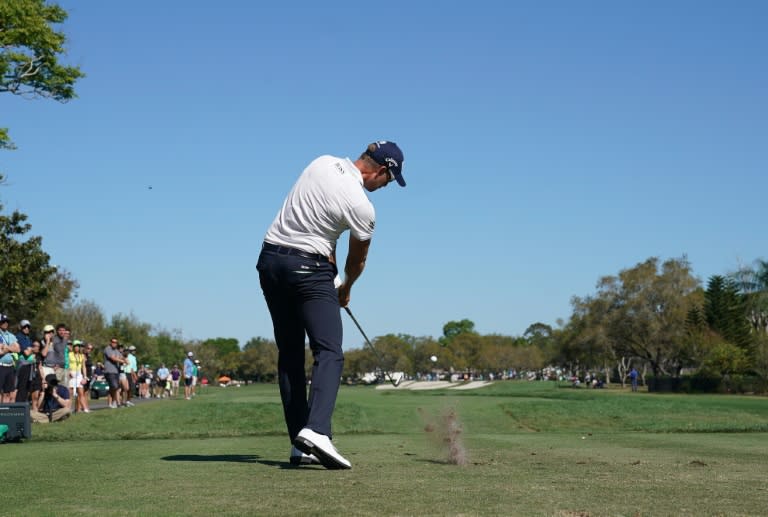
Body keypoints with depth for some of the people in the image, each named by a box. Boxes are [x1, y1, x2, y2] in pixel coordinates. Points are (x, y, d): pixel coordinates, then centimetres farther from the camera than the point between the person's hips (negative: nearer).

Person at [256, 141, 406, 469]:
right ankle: (316, 430, -30)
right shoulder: (362, 207, -12)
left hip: (270, 260, 7)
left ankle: (300, 445, 7)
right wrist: (345, 289, 25)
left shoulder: (323, 162, 5)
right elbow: (357, 260, 5)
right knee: (329, 352, -10)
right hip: (308, 267, -7)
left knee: (289, 354, 8)